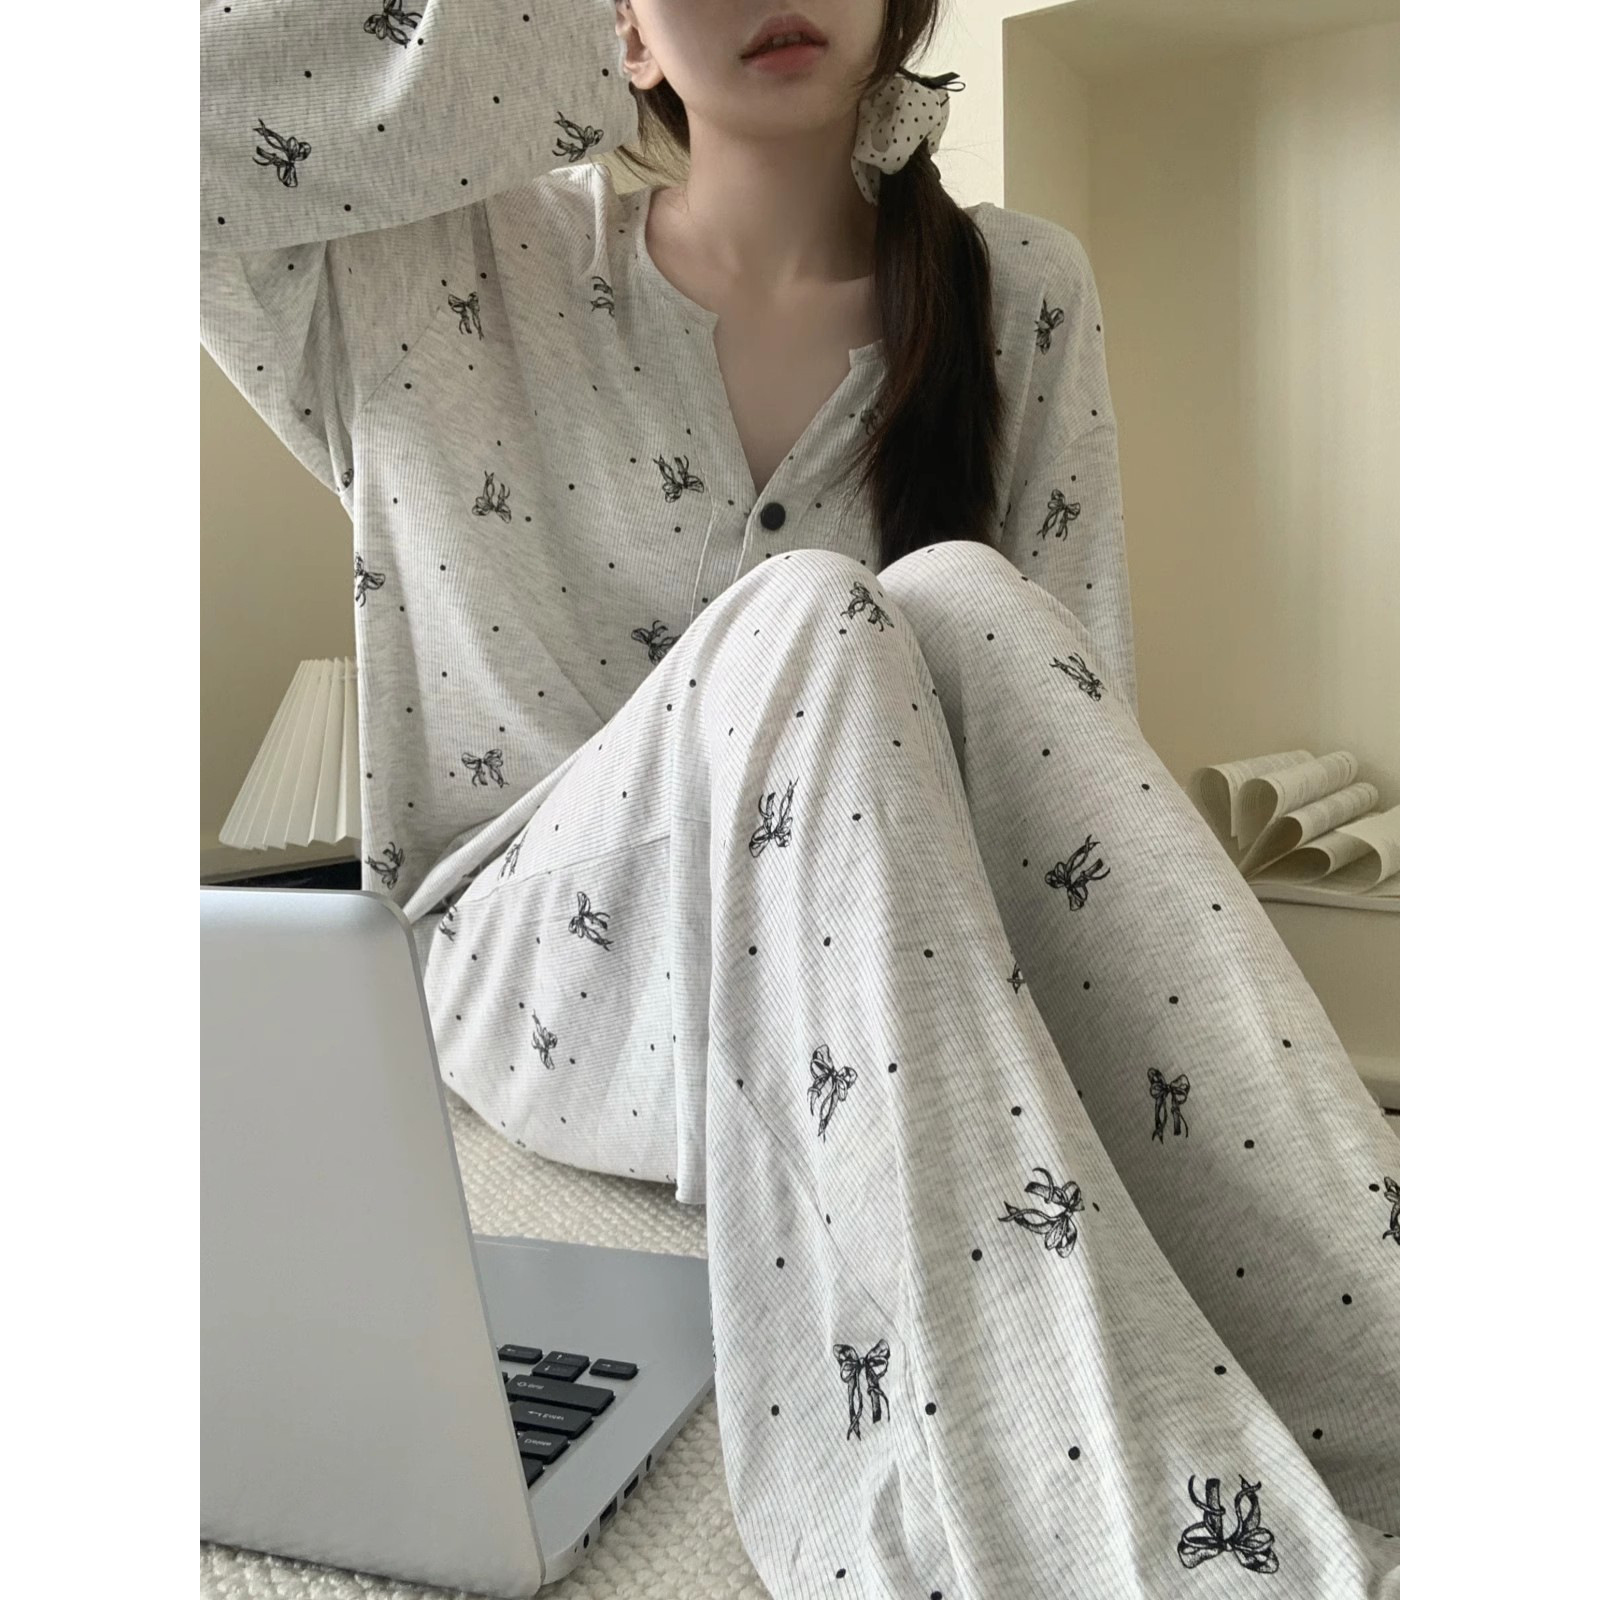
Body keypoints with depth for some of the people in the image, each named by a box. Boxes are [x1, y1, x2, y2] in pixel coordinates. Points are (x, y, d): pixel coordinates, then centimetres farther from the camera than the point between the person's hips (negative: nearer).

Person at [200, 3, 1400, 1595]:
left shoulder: (1021, 293, 4)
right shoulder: (480, 267, 2)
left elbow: (1074, 698, 1)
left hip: (913, 981, 2)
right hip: (549, 969, -1)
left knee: (962, 606, -26)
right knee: (803, 620, -28)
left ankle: (1404, 1429, -31)